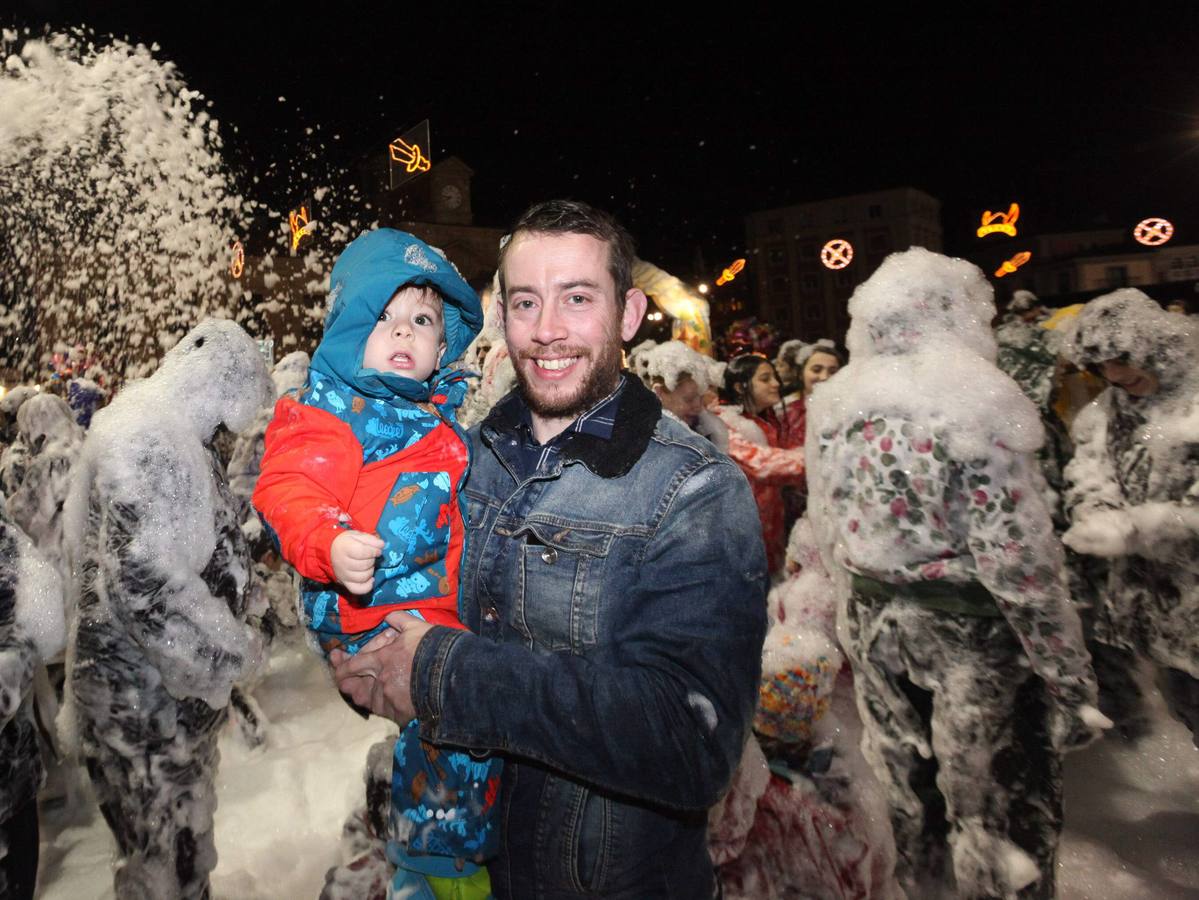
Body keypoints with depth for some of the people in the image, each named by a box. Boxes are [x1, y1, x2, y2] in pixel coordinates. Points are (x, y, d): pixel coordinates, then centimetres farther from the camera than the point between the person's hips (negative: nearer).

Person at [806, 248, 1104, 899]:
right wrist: (1068, 670, -10)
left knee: (906, 769, 23)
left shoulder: (834, 406, 1)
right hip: (968, 630, -6)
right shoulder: (973, 402, -18)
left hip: (872, 622, 6)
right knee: (1000, 791, 13)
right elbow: (1016, 556, -20)